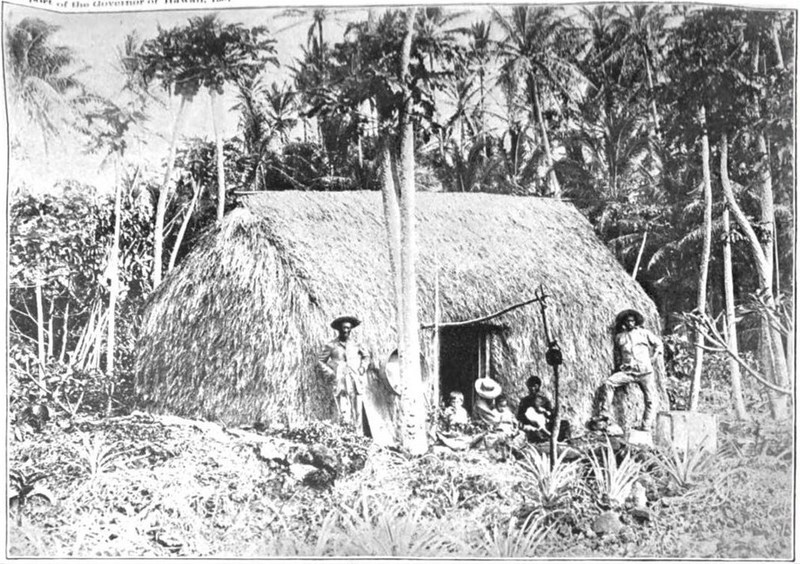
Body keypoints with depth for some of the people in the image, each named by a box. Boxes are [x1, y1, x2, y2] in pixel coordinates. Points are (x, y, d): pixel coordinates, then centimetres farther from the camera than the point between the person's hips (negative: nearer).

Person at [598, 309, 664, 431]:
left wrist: (652, 358, 4)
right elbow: (617, 355, 22)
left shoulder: (644, 333, 10)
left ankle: (645, 428, 3)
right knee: (608, 383, -22)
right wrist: (618, 366, 5)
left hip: (645, 371, -1)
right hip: (627, 371, 1)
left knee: (650, 400, -6)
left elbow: (659, 344, 15)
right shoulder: (619, 337, 15)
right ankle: (605, 415, -22)